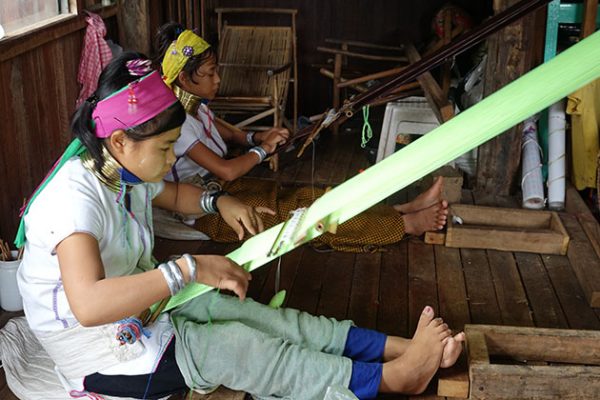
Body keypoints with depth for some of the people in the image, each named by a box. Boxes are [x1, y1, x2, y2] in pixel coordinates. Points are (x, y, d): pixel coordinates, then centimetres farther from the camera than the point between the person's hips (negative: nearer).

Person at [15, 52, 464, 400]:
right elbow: (89, 306, -46)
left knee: (256, 316, -8)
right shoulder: (74, 199, -31)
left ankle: (398, 347, -8)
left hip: (140, 309, 8)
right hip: (102, 358, -8)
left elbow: (173, 195, 22)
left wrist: (219, 203, 0)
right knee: (235, 346, -19)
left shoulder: (126, 173, -2)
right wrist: (188, 268, -46)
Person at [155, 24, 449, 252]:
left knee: (307, 197, -7)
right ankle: (407, 224, -19)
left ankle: (402, 209, -14)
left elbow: (228, 133, 21)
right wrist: (263, 149, -9)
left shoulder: (195, 106, 7)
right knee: (294, 214, -17)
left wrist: (256, 137, -1)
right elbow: (226, 171, -25)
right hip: (206, 212, -9)